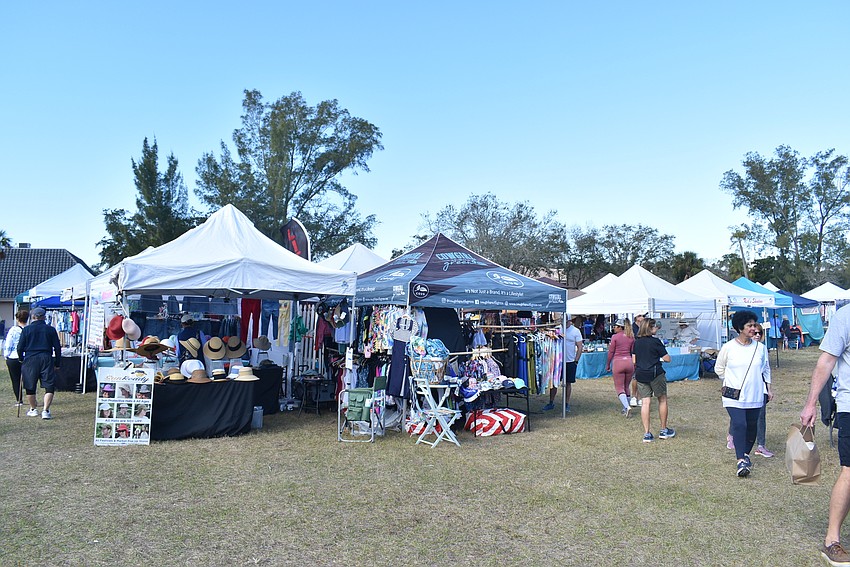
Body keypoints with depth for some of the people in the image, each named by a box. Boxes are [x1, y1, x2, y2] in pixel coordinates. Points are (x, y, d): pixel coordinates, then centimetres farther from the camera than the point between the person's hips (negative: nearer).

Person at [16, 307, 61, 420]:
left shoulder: (26, 329, 1)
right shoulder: (51, 330, 3)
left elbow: (20, 347, 2)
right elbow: (57, 348, 4)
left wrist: (21, 359, 19)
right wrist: (57, 364, 12)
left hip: (30, 359, 0)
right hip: (46, 359, 0)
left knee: (30, 387, 15)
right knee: (49, 386, 1)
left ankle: (33, 409, 27)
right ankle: (45, 411, -9)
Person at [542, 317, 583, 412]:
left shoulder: (576, 331, -2)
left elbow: (580, 347, -1)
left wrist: (576, 361, -8)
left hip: (570, 362, -2)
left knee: (568, 383, 6)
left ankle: (567, 404, 15)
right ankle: (551, 403, 15)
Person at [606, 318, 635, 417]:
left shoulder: (615, 337, -8)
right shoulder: (631, 337, 6)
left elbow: (611, 352, -3)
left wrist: (608, 364, 7)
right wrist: (634, 365, 19)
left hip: (618, 362, -5)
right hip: (629, 362, 5)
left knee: (619, 387, 2)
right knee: (626, 387, 16)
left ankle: (627, 406, -17)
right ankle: (625, 409, 20)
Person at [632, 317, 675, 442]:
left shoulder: (636, 342, 6)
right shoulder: (655, 341, -9)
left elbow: (633, 361, 10)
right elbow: (667, 359, -7)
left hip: (640, 375, 4)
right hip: (655, 374, -4)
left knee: (646, 402, 3)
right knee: (662, 400, 13)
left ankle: (647, 433, 0)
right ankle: (664, 430, 22)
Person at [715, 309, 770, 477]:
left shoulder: (760, 348, 3)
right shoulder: (728, 348, -5)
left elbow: (766, 369, 17)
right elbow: (719, 369, 8)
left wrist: (767, 387, 12)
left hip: (755, 396, 4)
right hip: (734, 396, -3)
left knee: (752, 426, 12)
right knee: (739, 425, -14)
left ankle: (746, 454, 32)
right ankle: (741, 461, -10)